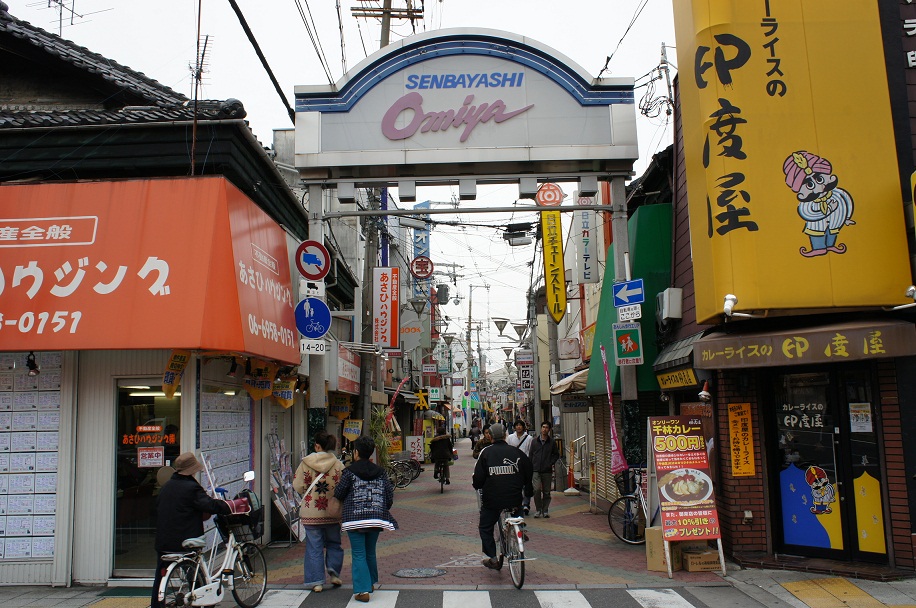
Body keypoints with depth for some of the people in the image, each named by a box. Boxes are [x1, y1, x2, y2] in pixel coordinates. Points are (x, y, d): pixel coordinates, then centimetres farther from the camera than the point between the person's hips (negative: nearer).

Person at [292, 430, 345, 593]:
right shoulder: (338, 464, -6)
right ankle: (334, 572, 7)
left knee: (314, 547, 8)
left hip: (311, 513, -1)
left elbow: (298, 486, -7)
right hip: (332, 512, 1)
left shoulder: (305, 463, -9)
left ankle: (316, 581, 11)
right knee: (333, 543, 20)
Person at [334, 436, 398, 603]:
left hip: (355, 519, -4)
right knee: (370, 553, 19)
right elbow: (389, 495, 5)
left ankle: (362, 590, -5)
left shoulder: (350, 472, -7)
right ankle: (371, 583, 32)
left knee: (358, 555, 1)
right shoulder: (380, 472, 6)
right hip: (376, 519, 4)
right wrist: (382, 509, 20)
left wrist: (348, 500, 20)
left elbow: (338, 493, -2)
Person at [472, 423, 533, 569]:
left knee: (485, 528, 13)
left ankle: (492, 558, 5)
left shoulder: (486, 452, -4)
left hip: (492, 499, -2)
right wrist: (528, 492, 25)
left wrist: (476, 485, 17)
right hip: (514, 499, 2)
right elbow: (529, 474, 9)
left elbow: (478, 477, -5)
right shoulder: (517, 452, 1)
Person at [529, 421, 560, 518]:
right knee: (537, 490, -12)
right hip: (536, 470, -1)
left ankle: (545, 510, 18)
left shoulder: (552, 442, 5)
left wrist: (551, 463, -2)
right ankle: (538, 510, 2)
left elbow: (556, 455, 13)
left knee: (546, 492, 6)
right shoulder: (534, 441, 7)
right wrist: (531, 467, 5)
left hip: (547, 471, 1)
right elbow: (531, 455, 12)